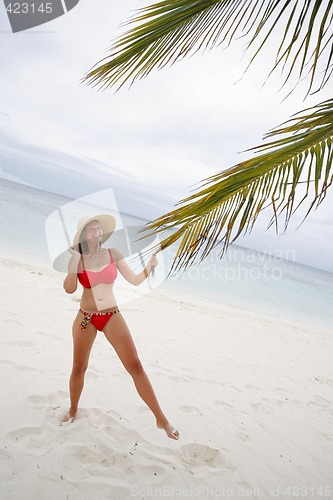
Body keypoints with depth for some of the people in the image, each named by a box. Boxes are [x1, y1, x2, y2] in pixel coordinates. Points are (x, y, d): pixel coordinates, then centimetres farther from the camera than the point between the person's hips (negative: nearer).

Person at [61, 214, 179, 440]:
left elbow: (135, 280, -2)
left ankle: (161, 419, 4)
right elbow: (70, 288, -19)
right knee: (79, 368, 14)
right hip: (85, 317, 1)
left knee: (135, 366, -5)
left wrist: (150, 266, -17)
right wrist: (75, 258, -17)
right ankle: (73, 410, 43)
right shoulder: (77, 259, -3)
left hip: (112, 316, 0)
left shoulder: (113, 254, -2)